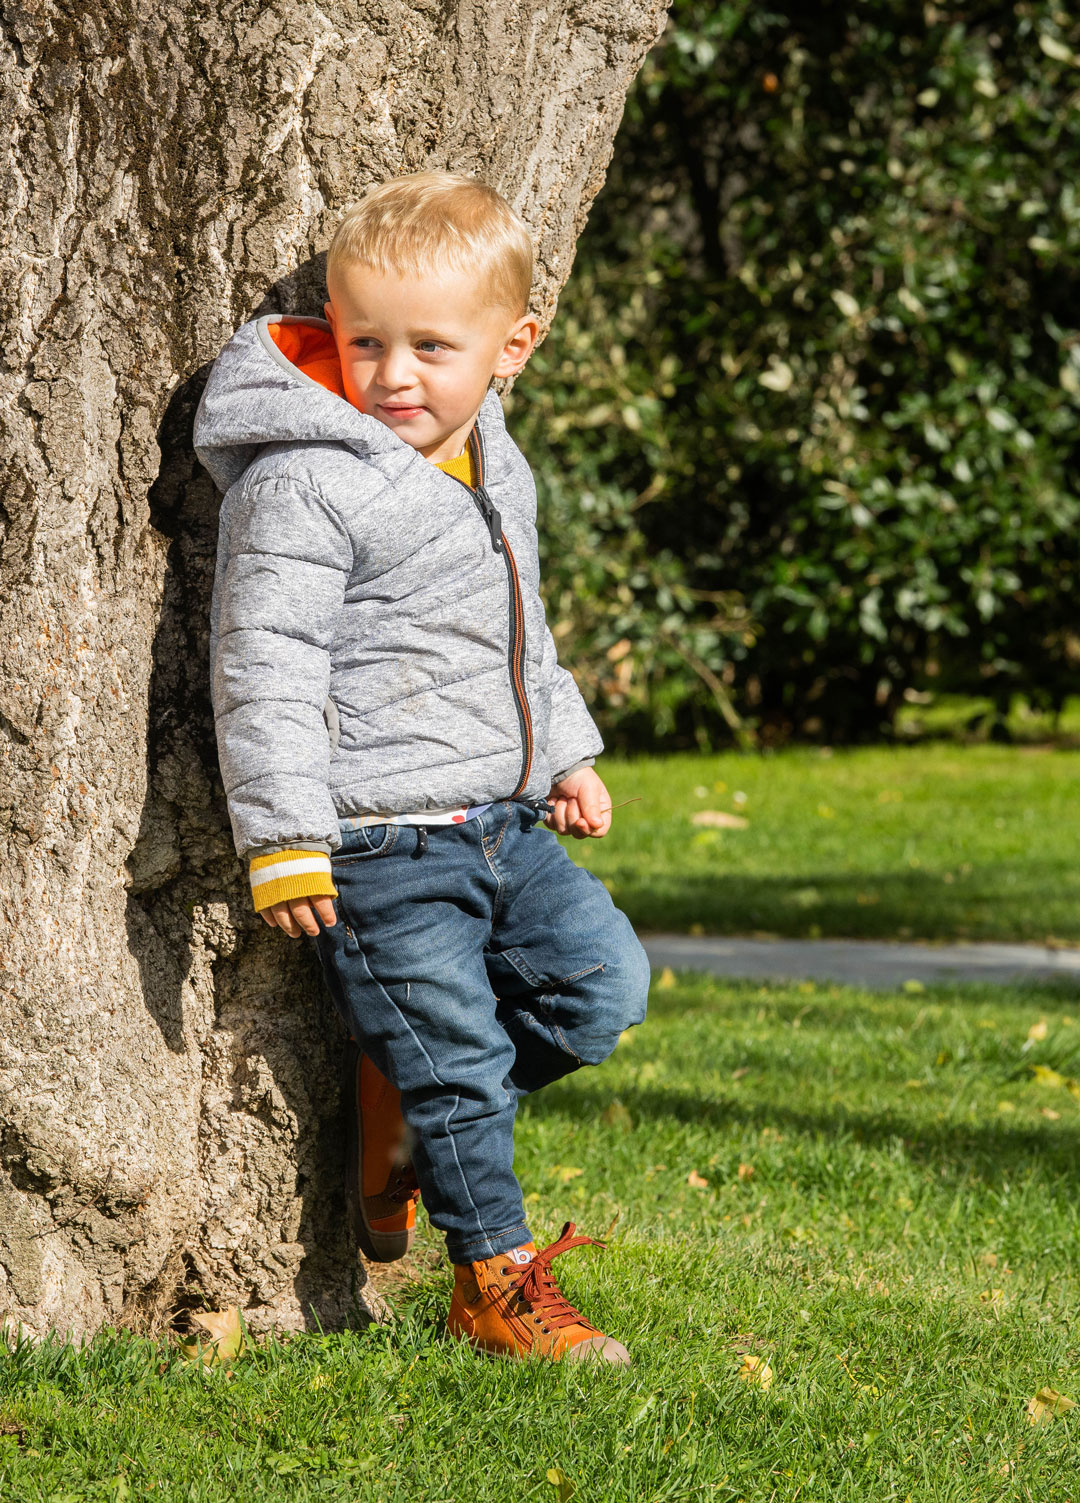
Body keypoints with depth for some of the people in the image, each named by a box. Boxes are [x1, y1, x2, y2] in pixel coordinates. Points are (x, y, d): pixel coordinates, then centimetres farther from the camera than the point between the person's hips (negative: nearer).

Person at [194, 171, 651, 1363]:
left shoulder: (498, 473, 11)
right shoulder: (304, 485, -15)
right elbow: (264, 663, -17)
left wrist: (565, 755, 25)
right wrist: (284, 835, -19)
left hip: (503, 825, 8)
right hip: (378, 845, -8)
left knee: (603, 980, 3)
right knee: (456, 1064, -2)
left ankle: (402, 1100, 16)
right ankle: (496, 1284, 12)